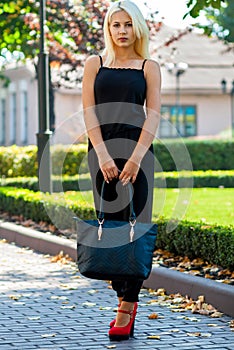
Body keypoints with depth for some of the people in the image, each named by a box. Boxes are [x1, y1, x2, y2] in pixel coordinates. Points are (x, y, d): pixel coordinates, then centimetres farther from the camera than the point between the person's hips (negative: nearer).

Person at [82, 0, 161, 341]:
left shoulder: (148, 67, 8)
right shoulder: (95, 64, 10)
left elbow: (153, 115, -1)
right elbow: (89, 111, 2)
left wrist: (136, 157, -13)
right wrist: (103, 155, -11)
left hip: (137, 148, -1)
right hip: (102, 150, 2)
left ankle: (126, 309, -7)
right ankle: (124, 297, 15)